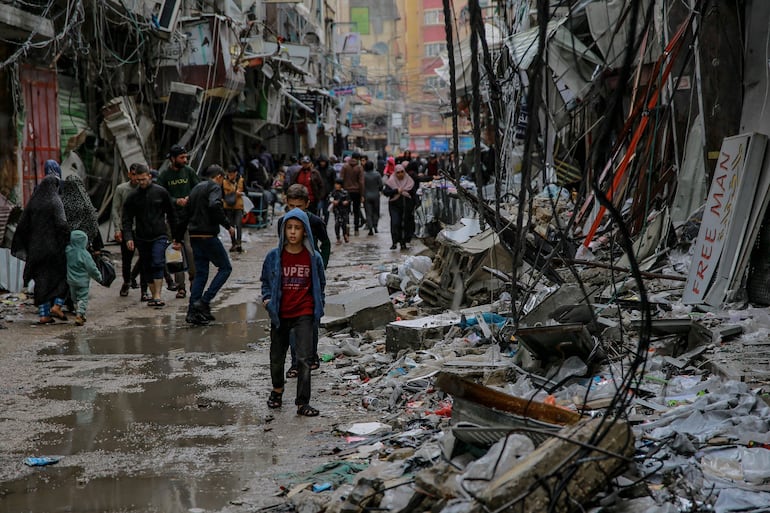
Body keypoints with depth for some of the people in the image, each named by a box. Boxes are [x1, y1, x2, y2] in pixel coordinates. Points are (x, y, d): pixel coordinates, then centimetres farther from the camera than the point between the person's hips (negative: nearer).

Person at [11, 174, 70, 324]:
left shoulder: (32, 201, 7)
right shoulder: (55, 201, -8)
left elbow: (22, 225, 6)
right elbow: (61, 224, -19)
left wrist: (21, 246, 13)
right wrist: (69, 241, -12)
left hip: (36, 247, 5)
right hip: (53, 245, -5)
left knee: (42, 279, 9)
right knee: (63, 274, 11)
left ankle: (44, 314, 5)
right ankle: (56, 306, -4)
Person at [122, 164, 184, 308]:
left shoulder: (161, 192, 1)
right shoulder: (133, 197, 5)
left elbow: (172, 215, 7)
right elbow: (126, 219, 4)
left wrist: (177, 238, 7)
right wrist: (128, 237, -13)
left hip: (159, 236, -3)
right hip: (142, 239, 3)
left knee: (158, 264, -18)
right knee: (147, 268, 7)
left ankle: (158, 296, -20)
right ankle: (153, 296, 17)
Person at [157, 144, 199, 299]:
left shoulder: (189, 171, 5)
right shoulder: (164, 175, 2)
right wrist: (176, 201, -16)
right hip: (173, 216, 0)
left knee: (190, 248, -13)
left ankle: (193, 277, 9)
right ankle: (180, 286, 6)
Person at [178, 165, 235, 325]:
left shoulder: (196, 188, 20)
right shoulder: (214, 187, -4)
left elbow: (185, 214, 21)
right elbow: (214, 206, -25)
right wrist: (228, 226, -16)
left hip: (194, 237, 8)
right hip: (208, 235, -8)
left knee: (200, 272, 11)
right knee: (225, 267, 3)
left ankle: (192, 312, 6)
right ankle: (204, 301, -9)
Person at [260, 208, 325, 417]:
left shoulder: (313, 258, -2)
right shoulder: (274, 256, -2)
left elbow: (320, 284, 10)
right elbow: (266, 281, 12)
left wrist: (319, 307, 4)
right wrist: (266, 299, -4)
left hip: (304, 315, -1)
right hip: (280, 314, 1)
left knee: (304, 359, -9)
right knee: (277, 357, 14)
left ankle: (302, 403, -4)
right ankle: (277, 390, 42)